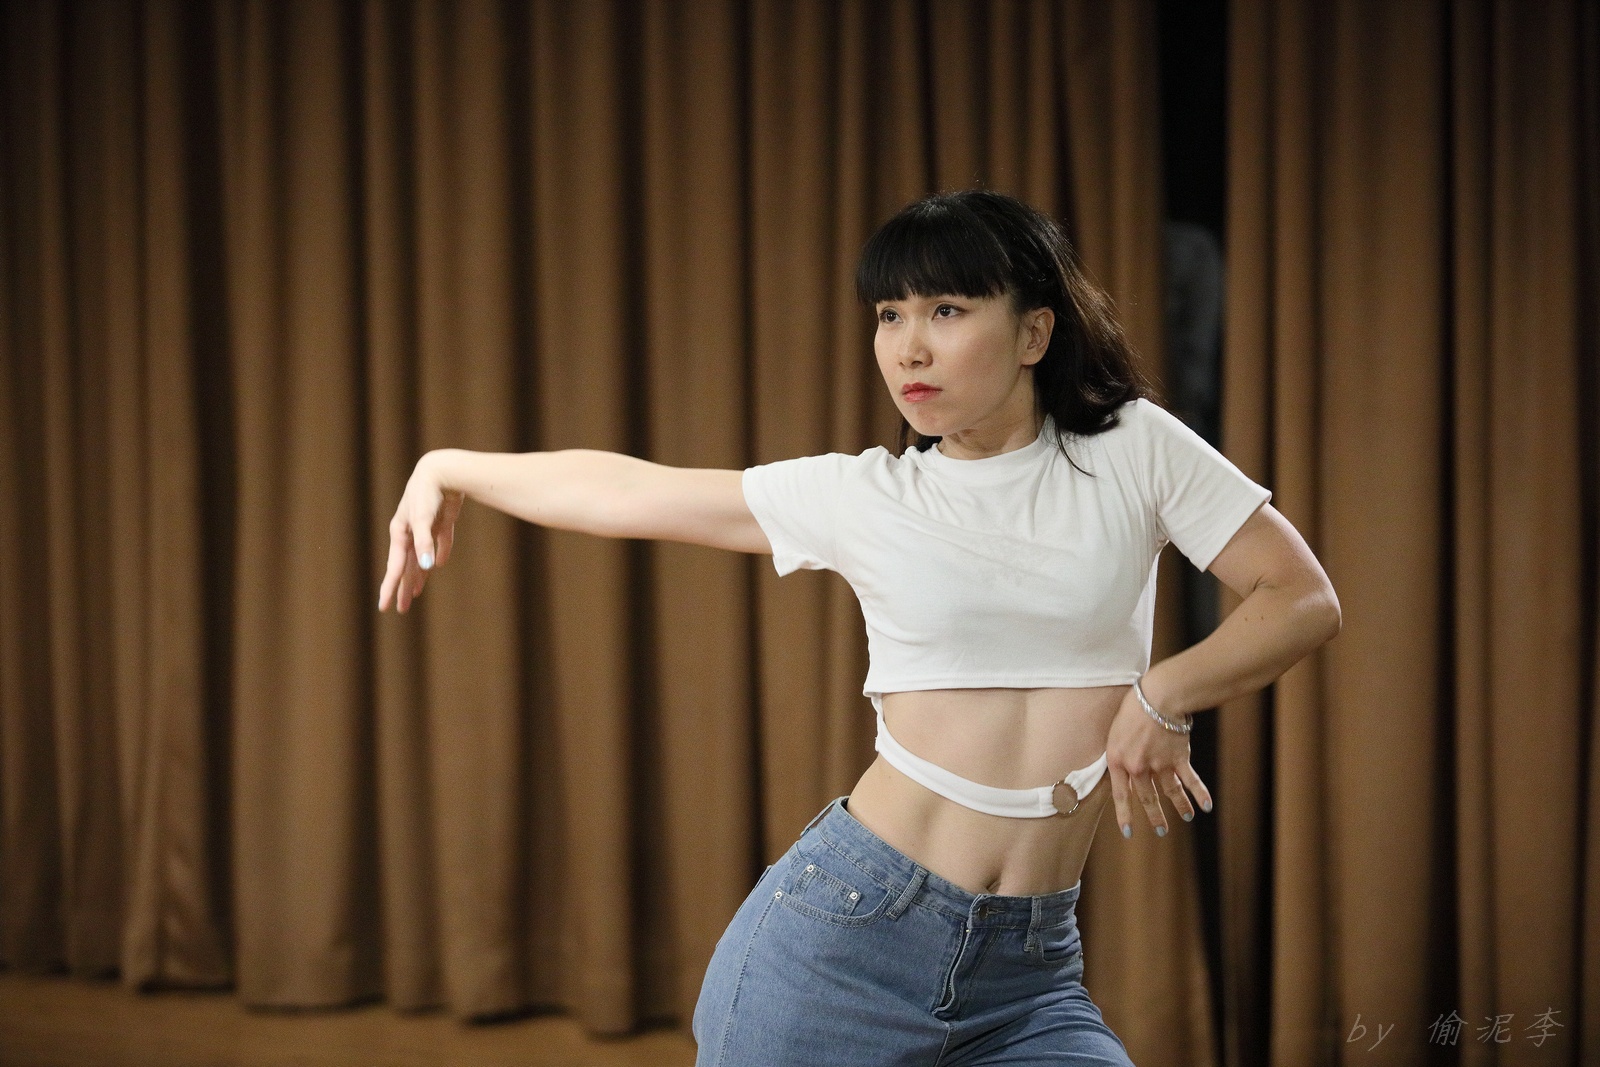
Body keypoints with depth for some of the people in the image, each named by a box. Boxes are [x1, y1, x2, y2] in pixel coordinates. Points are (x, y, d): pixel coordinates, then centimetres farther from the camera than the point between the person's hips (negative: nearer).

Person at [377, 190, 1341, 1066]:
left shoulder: (1134, 451, 2)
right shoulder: (862, 497, 2)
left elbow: (1305, 598, 2)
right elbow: (621, 492, 9)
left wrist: (1165, 695, -11)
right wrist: (451, 469, 16)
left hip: (1031, 970, 0)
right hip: (845, 928, 0)